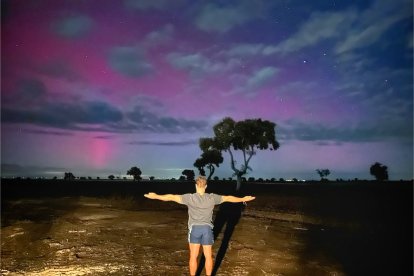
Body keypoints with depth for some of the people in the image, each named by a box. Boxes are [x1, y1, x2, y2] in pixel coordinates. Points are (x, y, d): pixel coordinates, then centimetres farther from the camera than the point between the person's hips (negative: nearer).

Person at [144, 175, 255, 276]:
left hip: (194, 229, -1)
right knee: (208, 256, 14)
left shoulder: (190, 198, -13)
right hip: (207, 229, 1)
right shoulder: (212, 198, -8)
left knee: (193, 256, 10)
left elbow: (172, 197, -14)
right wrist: (243, 199, 14)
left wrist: (156, 196, -7)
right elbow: (228, 198, 2)